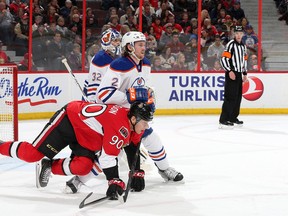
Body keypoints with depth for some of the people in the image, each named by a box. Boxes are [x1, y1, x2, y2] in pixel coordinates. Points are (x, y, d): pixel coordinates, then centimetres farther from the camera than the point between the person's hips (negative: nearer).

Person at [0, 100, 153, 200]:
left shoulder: (134, 125, -5)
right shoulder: (120, 127, -33)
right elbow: (107, 157, -30)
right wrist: (114, 181, -27)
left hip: (85, 139, 9)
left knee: (82, 167, -14)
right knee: (33, 154, -11)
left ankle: (48, 166, 7)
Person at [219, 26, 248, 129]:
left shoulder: (243, 46, 17)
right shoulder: (230, 44, -10)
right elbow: (223, 59, -16)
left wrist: (245, 73, 21)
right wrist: (229, 71, -23)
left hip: (239, 75, 9)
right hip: (231, 74, -8)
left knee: (238, 96, 11)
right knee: (231, 96, -14)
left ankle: (233, 117, 23)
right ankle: (223, 120, -16)